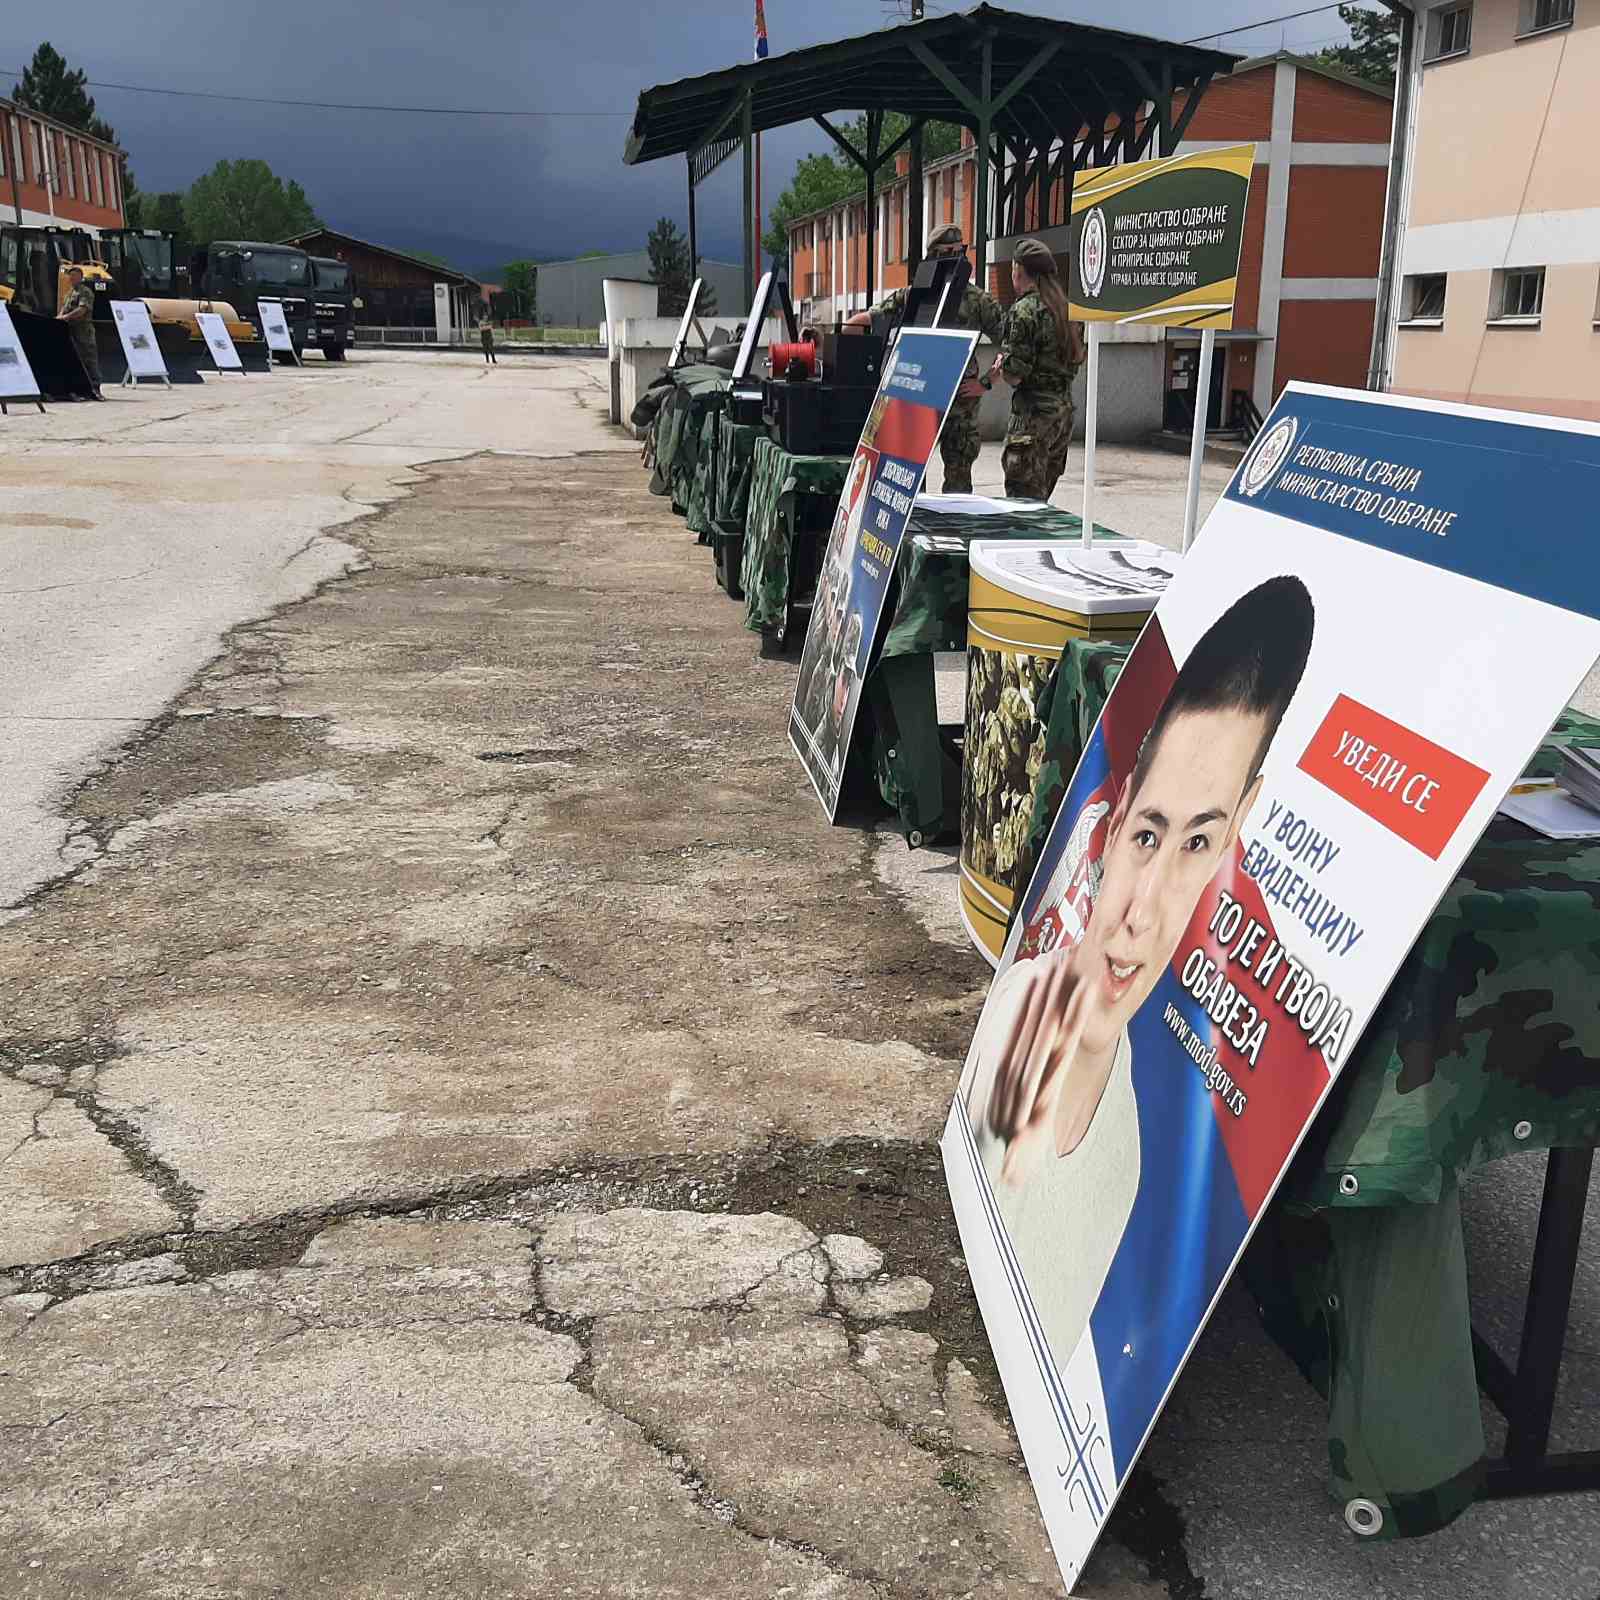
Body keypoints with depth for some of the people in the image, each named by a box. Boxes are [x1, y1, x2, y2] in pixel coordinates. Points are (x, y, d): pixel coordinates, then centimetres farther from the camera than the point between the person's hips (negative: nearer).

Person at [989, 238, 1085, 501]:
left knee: (1023, 499, -6)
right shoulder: (1067, 307, 11)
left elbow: (1015, 375, -17)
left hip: (1034, 411, -8)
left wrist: (1001, 365, 6)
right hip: (1064, 409, 8)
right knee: (1042, 497, 16)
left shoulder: (1024, 309, -13)